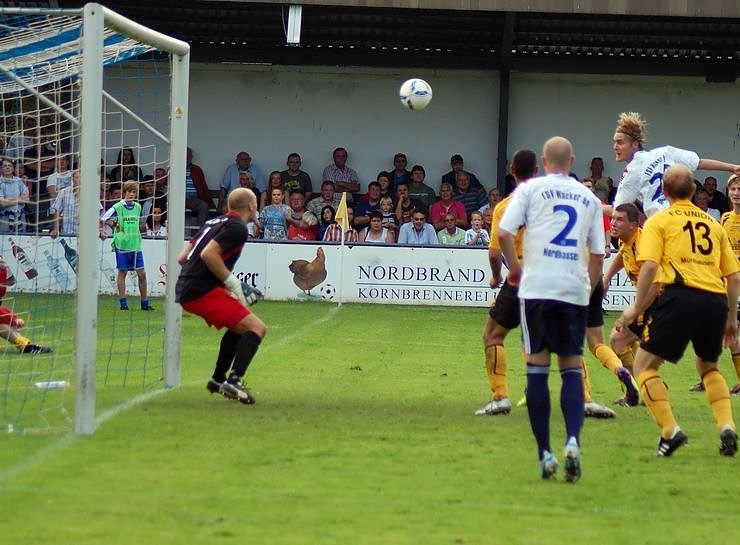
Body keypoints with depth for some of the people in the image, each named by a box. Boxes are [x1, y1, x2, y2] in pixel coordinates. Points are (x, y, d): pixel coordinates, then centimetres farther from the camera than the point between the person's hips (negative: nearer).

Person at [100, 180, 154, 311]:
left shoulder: (138, 207, 11)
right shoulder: (117, 207, -5)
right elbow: (102, 220, -1)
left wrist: (142, 229, 9)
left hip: (136, 245, 4)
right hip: (122, 245, -4)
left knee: (142, 273, 2)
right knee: (122, 272, 1)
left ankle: (145, 303, 9)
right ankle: (123, 303, 7)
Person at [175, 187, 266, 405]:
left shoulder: (215, 222, 20)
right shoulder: (237, 228, -8)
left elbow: (182, 258, 21)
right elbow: (209, 254, -21)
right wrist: (232, 281, -13)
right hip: (203, 291, -10)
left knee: (239, 326, 27)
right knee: (256, 328, -12)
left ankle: (218, 379, 28)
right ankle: (234, 380, -25)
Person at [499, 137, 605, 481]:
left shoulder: (531, 189, 5)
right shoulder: (589, 198, 14)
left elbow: (504, 233, -5)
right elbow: (598, 255, 13)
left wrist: (515, 268, 9)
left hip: (537, 286, -2)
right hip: (575, 290, 2)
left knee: (537, 369, 2)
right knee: (572, 369, 7)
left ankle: (545, 453, -1)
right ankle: (573, 440, -14)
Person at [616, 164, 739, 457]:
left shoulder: (659, 221, 9)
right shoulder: (713, 224, 22)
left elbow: (649, 266, -6)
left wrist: (637, 307, 1)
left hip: (680, 293, -5)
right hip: (716, 299, 5)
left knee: (644, 364, 6)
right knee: (708, 366, 27)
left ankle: (670, 431, -10)